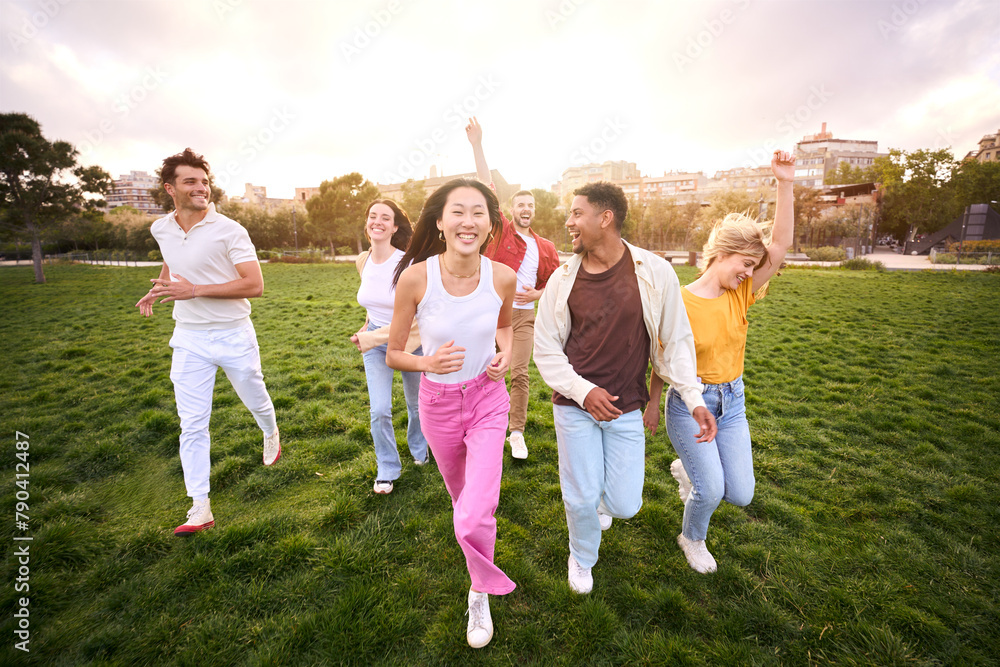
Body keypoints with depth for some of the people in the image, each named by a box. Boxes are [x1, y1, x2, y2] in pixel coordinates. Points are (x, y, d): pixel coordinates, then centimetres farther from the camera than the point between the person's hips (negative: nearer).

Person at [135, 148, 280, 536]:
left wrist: (195, 290, -24)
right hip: (189, 339, 4)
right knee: (192, 424, 1)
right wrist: (157, 290, 13)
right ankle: (200, 508, 10)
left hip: (233, 334, -3)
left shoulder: (229, 230, -13)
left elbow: (255, 286, -20)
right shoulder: (161, 230, 5)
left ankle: (271, 434, 51)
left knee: (256, 402, 16)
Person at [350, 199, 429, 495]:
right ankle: (387, 470, 19)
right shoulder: (363, 261, -3)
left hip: (408, 338, -3)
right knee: (379, 410, -4)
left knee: (416, 405, 16)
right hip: (374, 340, 4)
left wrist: (378, 336, -29)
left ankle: (419, 449, 47)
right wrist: (367, 328, 15)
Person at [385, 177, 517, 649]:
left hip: (488, 401, 0)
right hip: (438, 403, 1)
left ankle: (481, 594, 25)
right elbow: (393, 355, -10)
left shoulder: (503, 277, -15)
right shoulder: (415, 278, -21)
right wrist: (428, 362, -29)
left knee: (472, 520, -10)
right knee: (461, 497, 26)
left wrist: (505, 353, -11)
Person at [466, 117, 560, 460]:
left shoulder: (546, 248, 7)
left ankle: (517, 433, 15)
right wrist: (477, 144, -9)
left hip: (524, 315, 2)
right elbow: (487, 187, -6)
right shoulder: (501, 232, 0)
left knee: (519, 373, 1)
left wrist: (536, 294, -8)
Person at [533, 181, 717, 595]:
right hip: (575, 405, 0)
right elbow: (545, 348, 0)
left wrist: (694, 398, -6)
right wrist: (582, 390, -11)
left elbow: (676, 340, 0)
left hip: (626, 408, 0)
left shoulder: (654, 273, -8)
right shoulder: (564, 278, -6)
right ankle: (582, 560, 40)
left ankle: (603, 498, 46)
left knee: (624, 505, 6)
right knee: (581, 498, 6)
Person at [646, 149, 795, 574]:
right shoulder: (681, 303, -17)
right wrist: (652, 405, -1)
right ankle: (692, 539, 30)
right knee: (712, 490, -4)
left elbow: (780, 246, -13)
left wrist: (785, 184, -19)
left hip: (732, 401, 6)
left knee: (740, 494, 8)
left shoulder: (741, 295, -2)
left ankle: (686, 469, 39)